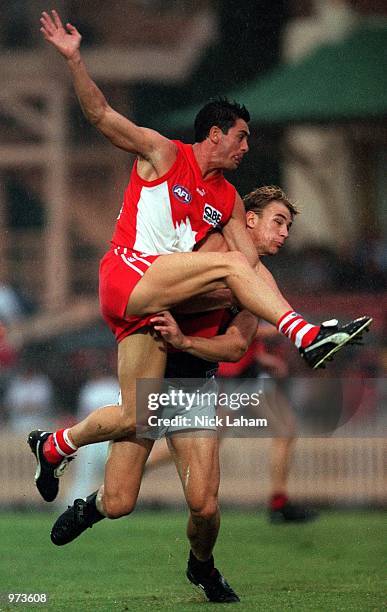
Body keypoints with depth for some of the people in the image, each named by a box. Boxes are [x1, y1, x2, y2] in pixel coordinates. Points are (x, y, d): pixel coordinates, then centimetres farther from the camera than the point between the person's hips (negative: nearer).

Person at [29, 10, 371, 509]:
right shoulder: (162, 154, 3)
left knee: (134, 417, 0)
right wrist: (72, 59, -17)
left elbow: (253, 263, 17)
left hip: (151, 300, 7)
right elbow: (101, 115, -5)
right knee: (229, 264, -24)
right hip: (126, 274, -7)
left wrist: (281, 310, 3)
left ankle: (54, 447, 20)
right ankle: (309, 337, -27)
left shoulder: (227, 199, 20)